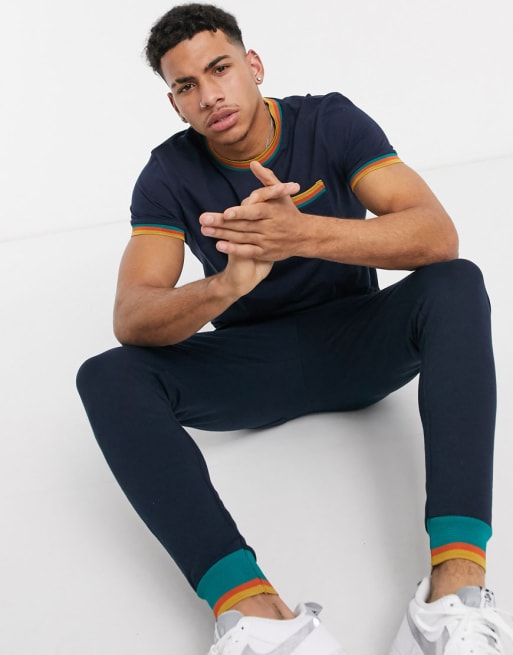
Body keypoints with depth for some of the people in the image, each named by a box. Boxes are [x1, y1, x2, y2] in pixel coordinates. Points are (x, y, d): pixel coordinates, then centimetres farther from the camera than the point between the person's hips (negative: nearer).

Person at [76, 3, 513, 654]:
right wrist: (226, 285, -42)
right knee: (107, 378, -26)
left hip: (357, 343, 0)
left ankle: (457, 582, -45)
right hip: (254, 365, 1)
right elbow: (131, 320, -20)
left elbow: (438, 234, -24)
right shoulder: (170, 174, -8)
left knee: (456, 284, -30)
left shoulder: (331, 123, -9)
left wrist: (303, 233, -41)